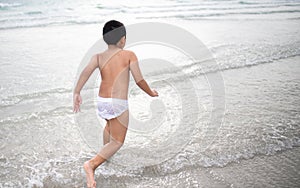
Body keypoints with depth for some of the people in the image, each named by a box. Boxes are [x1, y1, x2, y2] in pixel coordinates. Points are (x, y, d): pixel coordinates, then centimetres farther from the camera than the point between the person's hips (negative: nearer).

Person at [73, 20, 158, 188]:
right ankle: (92, 164, -21)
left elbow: (86, 72, -16)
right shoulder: (129, 55, -6)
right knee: (117, 142, 1)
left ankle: (106, 153, 53)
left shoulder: (98, 57, 2)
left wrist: (76, 93, -18)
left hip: (102, 101, 6)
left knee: (110, 124, 36)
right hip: (119, 104, -6)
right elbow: (139, 80, -6)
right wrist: (151, 93, 9)